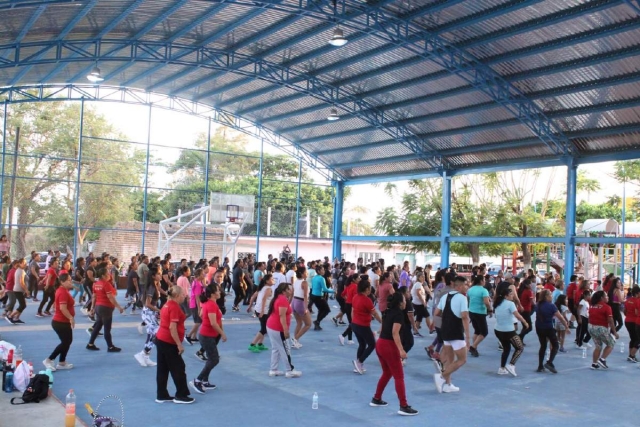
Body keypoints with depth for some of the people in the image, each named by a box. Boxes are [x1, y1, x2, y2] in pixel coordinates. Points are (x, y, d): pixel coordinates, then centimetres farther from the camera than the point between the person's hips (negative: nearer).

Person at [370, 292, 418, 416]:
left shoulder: (387, 311, 11)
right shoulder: (398, 314, -13)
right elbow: (395, 333, -23)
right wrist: (401, 350, -28)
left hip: (380, 344, 9)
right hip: (389, 346, -9)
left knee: (387, 373, 23)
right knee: (399, 376, -3)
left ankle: (376, 399, 30)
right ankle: (404, 407, -4)